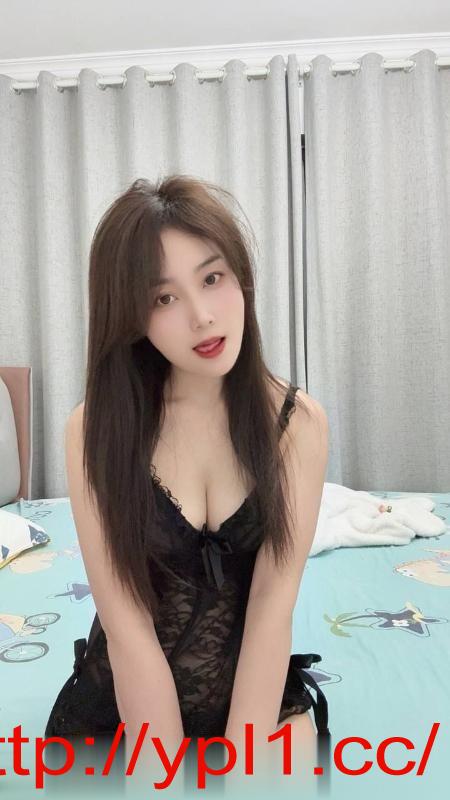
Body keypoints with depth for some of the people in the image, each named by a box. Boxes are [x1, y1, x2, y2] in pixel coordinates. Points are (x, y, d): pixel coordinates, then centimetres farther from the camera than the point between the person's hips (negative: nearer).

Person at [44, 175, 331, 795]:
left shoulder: (299, 421, -10)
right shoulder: (94, 429, -13)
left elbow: (272, 607, -15)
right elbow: (128, 626, -17)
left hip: (256, 697, 1)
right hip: (118, 702, 0)